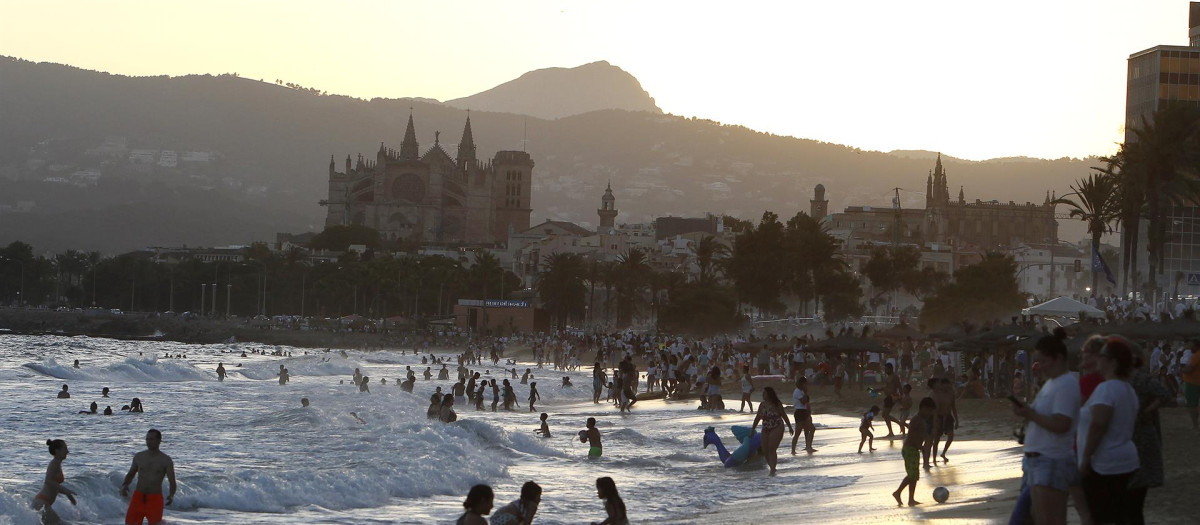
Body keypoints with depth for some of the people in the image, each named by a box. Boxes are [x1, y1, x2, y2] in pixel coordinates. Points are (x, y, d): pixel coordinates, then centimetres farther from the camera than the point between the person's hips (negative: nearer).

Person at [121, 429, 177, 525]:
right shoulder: (138, 457, 6)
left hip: (155, 499, -3)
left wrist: (171, 495, -29)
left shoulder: (166, 460, -4)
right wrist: (124, 485, -2)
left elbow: (172, 482, -8)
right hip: (138, 497, 3)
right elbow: (130, 475, 20)